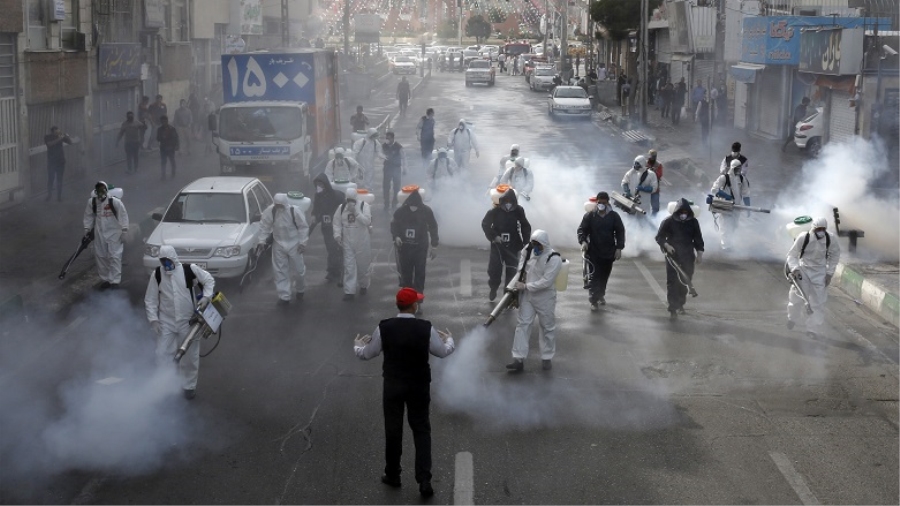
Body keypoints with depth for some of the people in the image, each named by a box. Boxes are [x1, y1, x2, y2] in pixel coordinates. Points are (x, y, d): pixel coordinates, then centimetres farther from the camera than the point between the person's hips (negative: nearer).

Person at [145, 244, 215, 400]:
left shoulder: (190, 269, -10)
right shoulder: (156, 275, -4)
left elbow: (209, 280, 2)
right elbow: (150, 300, 1)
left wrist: (206, 297, -13)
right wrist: (153, 319, -7)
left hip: (187, 322, -1)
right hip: (166, 323, 1)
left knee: (190, 356, 9)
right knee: (162, 355, -1)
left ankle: (189, 386, 26)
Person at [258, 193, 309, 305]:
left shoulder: (294, 211, -18)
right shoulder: (270, 211, -13)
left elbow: (303, 227, -8)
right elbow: (264, 225, -1)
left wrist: (303, 242, -10)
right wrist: (262, 240, -6)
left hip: (294, 244, -2)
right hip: (278, 245, 2)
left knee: (298, 270, 8)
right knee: (280, 271, 3)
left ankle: (300, 291, 34)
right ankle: (284, 296, 11)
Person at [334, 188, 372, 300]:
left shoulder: (364, 206, -10)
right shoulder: (342, 207, 1)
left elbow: (367, 221, -21)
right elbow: (337, 222, 6)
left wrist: (356, 211, -25)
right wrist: (337, 234, -6)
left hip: (362, 242, -2)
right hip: (348, 242, 2)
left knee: (363, 265, 13)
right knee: (349, 267, -3)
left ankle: (363, 285, 36)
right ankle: (349, 291, -2)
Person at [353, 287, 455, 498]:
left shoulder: (384, 328, -13)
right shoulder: (426, 328, -14)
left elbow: (367, 354, 0)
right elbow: (443, 352, 0)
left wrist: (357, 345, 23)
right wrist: (449, 340, 23)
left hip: (392, 385, 0)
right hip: (419, 386, 0)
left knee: (393, 429, 14)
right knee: (421, 430, 11)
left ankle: (393, 475, 28)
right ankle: (424, 480, 3)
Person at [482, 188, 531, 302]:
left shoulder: (519, 211, -7)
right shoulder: (495, 210, -10)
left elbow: (526, 227, 0)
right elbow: (485, 224, -6)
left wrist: (525, 244, -5)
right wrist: (494, 236, -19)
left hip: (513, 246, 0)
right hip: (497, 245, 0)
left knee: (512, 271, 2)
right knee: (494, 269, 4)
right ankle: (493, 290, 28)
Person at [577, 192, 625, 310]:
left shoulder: (614, 216, 1)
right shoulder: (589, 216, -3)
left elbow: (620, 232, 3)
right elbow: (582, 229, -2)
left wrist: (619, 248, -6)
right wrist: (583, 241, -21)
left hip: (609, 252, 2)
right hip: (593, 252, -2)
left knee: (604, 276, 14)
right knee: (594, 276, -9)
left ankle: (601, 295, 35)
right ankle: (593, 300, -6)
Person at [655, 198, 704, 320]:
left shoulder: (693, 222, 3)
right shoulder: (668, 222, -4)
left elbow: (698, 238, 11)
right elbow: (659, 237, 1)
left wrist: (700, 253, 4)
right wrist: (666, 245, -17)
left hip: (688, 257, 3)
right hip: (673, 255, -3)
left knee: (685, 281, 10)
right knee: (672, 282, -8)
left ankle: (680, 304, 31)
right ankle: (673, 309, -8)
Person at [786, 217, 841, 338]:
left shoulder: (831, 239, -16)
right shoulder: (803, 238, -23)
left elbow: (835, 255, 2)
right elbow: (792, 255, -12)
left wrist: (830, 273, -1)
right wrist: (794, 269, -29)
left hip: (820, 272, 1)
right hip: (803, 269, -1)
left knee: (818, 301, -1)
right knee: (797, 297, 1)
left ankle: (813, 329, 13)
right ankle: (793, 318, 34)